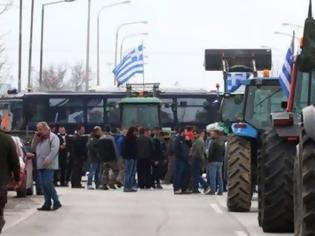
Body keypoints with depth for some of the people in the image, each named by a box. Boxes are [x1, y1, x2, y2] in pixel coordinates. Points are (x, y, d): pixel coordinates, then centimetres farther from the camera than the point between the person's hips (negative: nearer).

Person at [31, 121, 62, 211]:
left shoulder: (53, 137, -7)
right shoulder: (40, 138, 20)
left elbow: (54, 150, -18)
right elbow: (33, 148, 18)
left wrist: (47, 160, -23)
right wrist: (35, 138, 6)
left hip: (49, 165, -9)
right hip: (40, 165, 9)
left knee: (48, 184, -14)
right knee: (43, 185, 7)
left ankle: (56, 202, -7)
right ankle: (47, 204, 10)